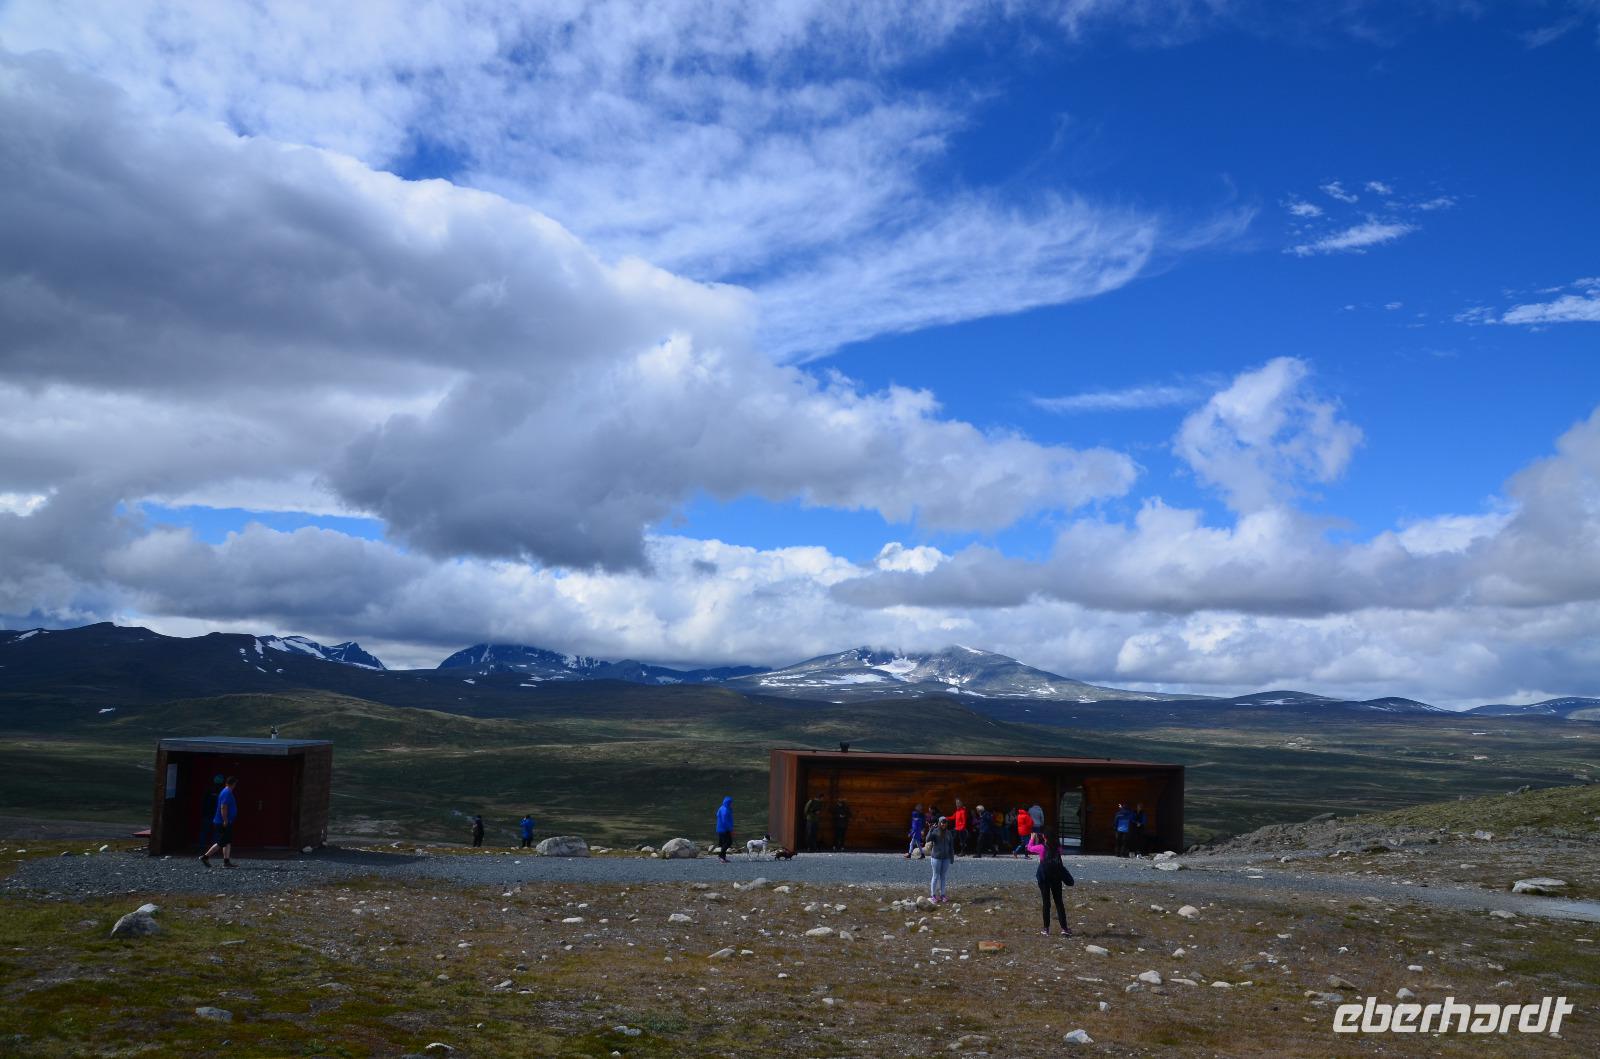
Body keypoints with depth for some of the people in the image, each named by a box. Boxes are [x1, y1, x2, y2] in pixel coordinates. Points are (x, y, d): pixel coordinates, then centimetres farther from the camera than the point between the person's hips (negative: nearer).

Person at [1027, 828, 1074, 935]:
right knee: (1059, 902, 8)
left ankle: (1046, 928, 8)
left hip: (1044, 877, -3)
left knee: (1046, 902, 5)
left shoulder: (1042, 847, -11)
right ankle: (1064, 928, 2)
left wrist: (1032, 838, 24)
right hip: (1056, 876, 3)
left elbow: (1030, 848, 6)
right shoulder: (1058, 848, -3)